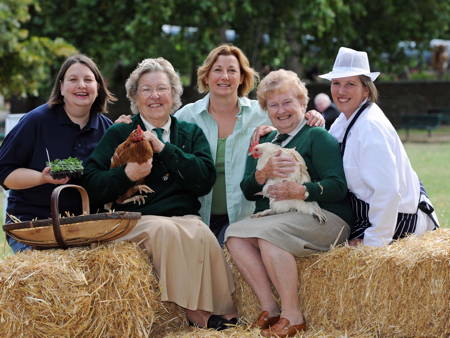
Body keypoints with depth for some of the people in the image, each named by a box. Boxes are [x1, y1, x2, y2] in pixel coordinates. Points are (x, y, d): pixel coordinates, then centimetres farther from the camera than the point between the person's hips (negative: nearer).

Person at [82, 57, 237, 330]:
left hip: (185, 216, 1)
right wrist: (127, 175, -14)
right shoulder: (118, 134, 15)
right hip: (136, 217, -1)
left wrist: (163, 148, -5)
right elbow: (93, 186, 5)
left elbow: (206, 180, 2)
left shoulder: (191, 133, 20)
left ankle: (222, 311, -27)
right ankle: (195, 310, -29)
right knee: (165, 230, -36)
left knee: (201, 234, -34)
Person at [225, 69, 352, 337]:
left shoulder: (319, 137, 2)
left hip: (321, 216, -6)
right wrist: (264, 173, -11)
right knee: (234, 234, -18)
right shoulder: (264, 142, 22)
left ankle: (293, 316, -25)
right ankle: (269, 308, -19)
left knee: (269, 233, -31)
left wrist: (301, 191, -25)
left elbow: (338, 186, -11)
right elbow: (247, 190, 11)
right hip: (274, 217, 7)